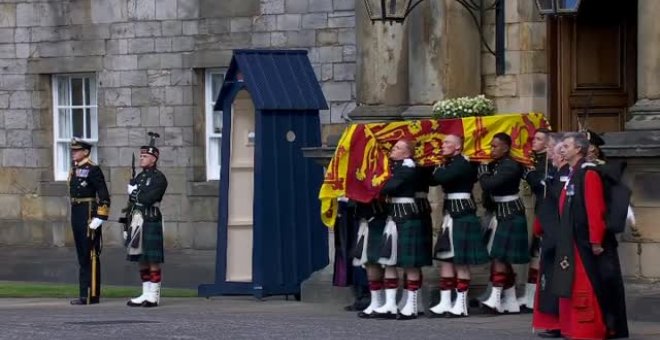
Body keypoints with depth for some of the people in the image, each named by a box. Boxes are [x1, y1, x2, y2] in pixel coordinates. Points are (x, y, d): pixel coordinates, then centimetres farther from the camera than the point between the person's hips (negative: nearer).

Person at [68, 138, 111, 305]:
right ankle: (85, 293, 16)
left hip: (89, 216, -9)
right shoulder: (74, 170, 14)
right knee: (82, 256, 11)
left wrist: (99, 218, -19)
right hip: (76, 216, 9)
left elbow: (104, 197, -15)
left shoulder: (93, 170, -11)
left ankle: (92, 294, -4)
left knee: (90, 255, -6)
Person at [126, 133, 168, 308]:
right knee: (141, 260, 10)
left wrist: (135, 194, -2)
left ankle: (154, 296, -5)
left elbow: (148, 199, -19)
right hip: (138, 220, 8)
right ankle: (146, 294, 15)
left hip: (152, 221, -8)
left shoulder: (159, 178, -8)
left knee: (153, 260, -6)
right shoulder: (139, 177, 18)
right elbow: (132, 200, 15)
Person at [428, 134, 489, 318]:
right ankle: (445, 302, 10)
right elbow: (434, 179, 13)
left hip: (462, 216, -9)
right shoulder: (449, 164, 15)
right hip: (450, 215, 9)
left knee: (461, 260, -5)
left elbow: (441, 178, -25)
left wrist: (438, 169, -6)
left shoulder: (463, 164, -13)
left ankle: (461, 304, -2)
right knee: (446, 257, 8)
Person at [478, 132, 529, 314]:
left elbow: (489, 184, -25)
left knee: (500, 256, -12)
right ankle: (511, 302, 14)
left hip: (510, 217, -9)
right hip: (499, 216, 9)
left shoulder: (511, 166, -17)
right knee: (503, 258, 10)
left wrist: (483, 171, -9)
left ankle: (496, 299, -15)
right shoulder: (495, 165, 10)